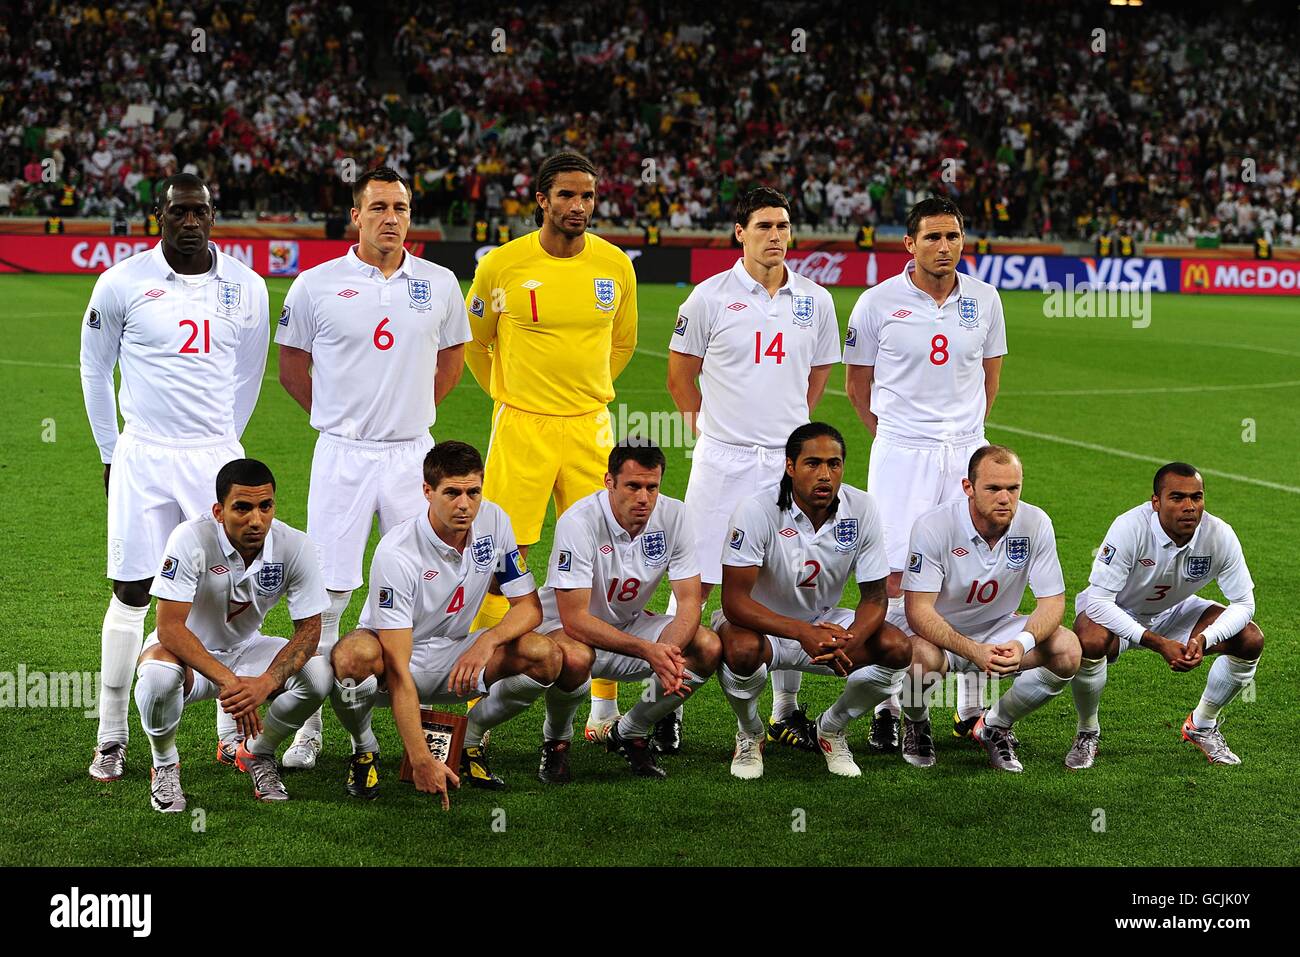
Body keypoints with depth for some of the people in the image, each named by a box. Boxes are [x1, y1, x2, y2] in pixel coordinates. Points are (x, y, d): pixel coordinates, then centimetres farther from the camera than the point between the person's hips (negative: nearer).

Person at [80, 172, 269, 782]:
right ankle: (111, 739, 12)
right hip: (143, 458, -2)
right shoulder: (122, 284, -5)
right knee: (131, 594, 2)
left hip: (216, 455, 2)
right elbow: (95, 370, 9)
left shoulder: (246, 288, 1)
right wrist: (110, 452, 11)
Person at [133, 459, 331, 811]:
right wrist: (228, 681, -43)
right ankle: (165, 765, -5)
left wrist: (265, 684, -34)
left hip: (245, 649, 3)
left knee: (318, 673, -24)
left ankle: (257, 754, 5)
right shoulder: (191, 540, -29)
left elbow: (309, 629, -16)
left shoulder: (295, 547, -19)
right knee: (158, 675, -38)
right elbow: (170, 627, -32)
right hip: (186, 650, -3)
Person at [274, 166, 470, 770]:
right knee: (327, 592, -2)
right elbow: (292, 364, 10)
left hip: (413, 454, 2)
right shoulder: (316, 285, -1)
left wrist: (413, 409, 12)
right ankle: (309, 725, 6)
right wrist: (334, 416, 7)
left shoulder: (438, 284, 5)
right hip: (342, 455, -2)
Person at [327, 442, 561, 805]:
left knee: (545, 656, -21)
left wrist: (488, 640, -27)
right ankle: (364, 748, -6)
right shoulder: (395, 553, -28)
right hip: (394, 657, -4)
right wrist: (420, 760, -40)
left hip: (454, 658, 5)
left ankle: (470, 738, 5)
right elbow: (398, 670, -32)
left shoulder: (493, 521, -11)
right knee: (354, 656, -40)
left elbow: (529, 606, -4)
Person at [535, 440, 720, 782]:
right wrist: (649, 651, -39)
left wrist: (668, 651, -34)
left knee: (709, 649, -19)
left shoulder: (673, 516, -13)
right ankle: (556, 741, -5)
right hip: (568, 628, -5)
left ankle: (629, 734, 3)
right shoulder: (579, 522, -27)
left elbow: (689, 601, -12)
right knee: (574, 659, -40)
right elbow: (574, 619, -30)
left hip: (629, 625, 5)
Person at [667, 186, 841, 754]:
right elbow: (681, 373, 7)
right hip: (723, 459, -3)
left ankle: (786, 711, 16)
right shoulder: (710, 297, -3)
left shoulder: (814, 300, 7)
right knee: (697, 582, -4)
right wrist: (711, 429, 7)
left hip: (790, 460, 3)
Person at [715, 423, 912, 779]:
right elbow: (734, 601, -28)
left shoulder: (862, 509, -13)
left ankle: (832, 729, 7)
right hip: (762, 624, -4)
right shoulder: (756, 511, -24)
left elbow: (875, 597, -8)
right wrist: (803, 633, -42)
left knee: (897, 649, -21)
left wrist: (849, 642, -31)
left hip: (825, 623, 4)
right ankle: (749, 734, -3)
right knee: (742, 650, -38)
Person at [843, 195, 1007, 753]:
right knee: (896, 577, -7)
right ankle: (887, 708, 3)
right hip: (900, 455, -3)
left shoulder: (983, 300, 5)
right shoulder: (879, 303, -3)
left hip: (966, 452, 3)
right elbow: (857, 381, 8)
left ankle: (971, 708, 14)